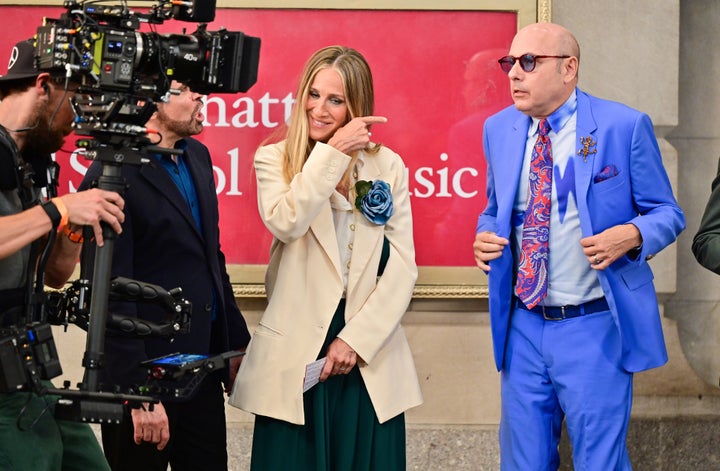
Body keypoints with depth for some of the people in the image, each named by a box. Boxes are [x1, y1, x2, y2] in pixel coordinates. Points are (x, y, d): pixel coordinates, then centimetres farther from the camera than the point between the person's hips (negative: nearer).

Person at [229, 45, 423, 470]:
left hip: (370, 357, 1)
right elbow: (286, 224, -18)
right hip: (295, 355, -1)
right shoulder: (274, 160, 3)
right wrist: (332, 152, -16)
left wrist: (356, 339, -8)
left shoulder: (388, 166, 6)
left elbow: (403, 267, 1)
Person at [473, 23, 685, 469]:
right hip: (522, 328, 4)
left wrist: (632, 235, -22)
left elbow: (667, 213, -1)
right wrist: (485, 236, -3)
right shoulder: (499, 129, 6)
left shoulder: (625, 126, -8)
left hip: (595, 327, -4)